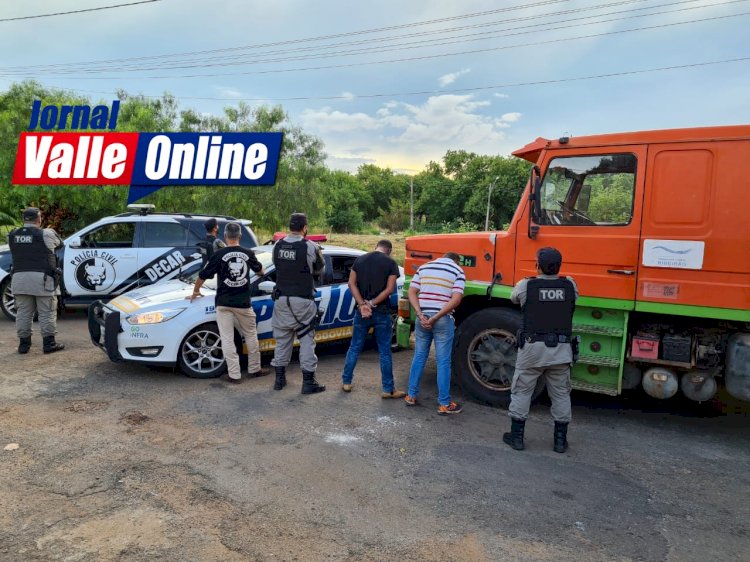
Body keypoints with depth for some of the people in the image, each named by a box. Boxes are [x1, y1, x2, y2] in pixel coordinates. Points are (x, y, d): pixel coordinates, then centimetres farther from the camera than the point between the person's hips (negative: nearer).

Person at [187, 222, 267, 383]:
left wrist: (195, 292, 17)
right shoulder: (248, 254, 2)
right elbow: (260, 271, 21)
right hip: (243, 303, 2)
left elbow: (203, 275, 0)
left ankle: (234, 374, 3)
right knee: (251, 335, 17)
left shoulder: (219, 254, -7)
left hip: (224, 303, -2)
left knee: (227, 339, 3)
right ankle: (254, 369, 25)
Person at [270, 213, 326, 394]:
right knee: (307, 340, 4)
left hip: (282, 299, 4)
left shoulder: (277, 246, 0)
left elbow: (278, 266, 11)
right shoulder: (310, 247, -12)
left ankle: (279, 379, 21)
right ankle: (308, 382, 7)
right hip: (303, 300, -4)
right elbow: (320, 269, 2)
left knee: (282, 338, 14)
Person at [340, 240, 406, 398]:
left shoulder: (359, 260, 6)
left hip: (361, 312, 3)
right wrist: (372, 304, -12)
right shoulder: (390, 263, -3)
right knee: (385, 351, 4)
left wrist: (363, 305, -10)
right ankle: (388, 389, 10)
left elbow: (352, 284, -1)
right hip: (382, 313, -3)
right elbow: (389, 289, -12)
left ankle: (346, 382, 22)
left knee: (354, 347, 15)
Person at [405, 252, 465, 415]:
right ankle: (444, 404, 9)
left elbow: (412, 292, 4)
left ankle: (411, 395, 24)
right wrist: (435, 318, -14)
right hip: (444, 320, -3)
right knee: (443, 362, 3)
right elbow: (456, 300, -12)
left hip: (423, 317, 4)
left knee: (419, 357, 17)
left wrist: (420, 314, -6)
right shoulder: (458, 271, 1)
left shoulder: (424, 267, 13)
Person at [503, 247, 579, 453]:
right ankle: (560, 440, 22)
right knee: (561, 395, 13)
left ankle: (516, 436, 15)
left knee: (521, 391, 9)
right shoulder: (570, 285, 1)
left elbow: (514, 297, 15)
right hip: (561, 349, 2)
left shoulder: (526, 285, -6)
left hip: (533, 347, -2)